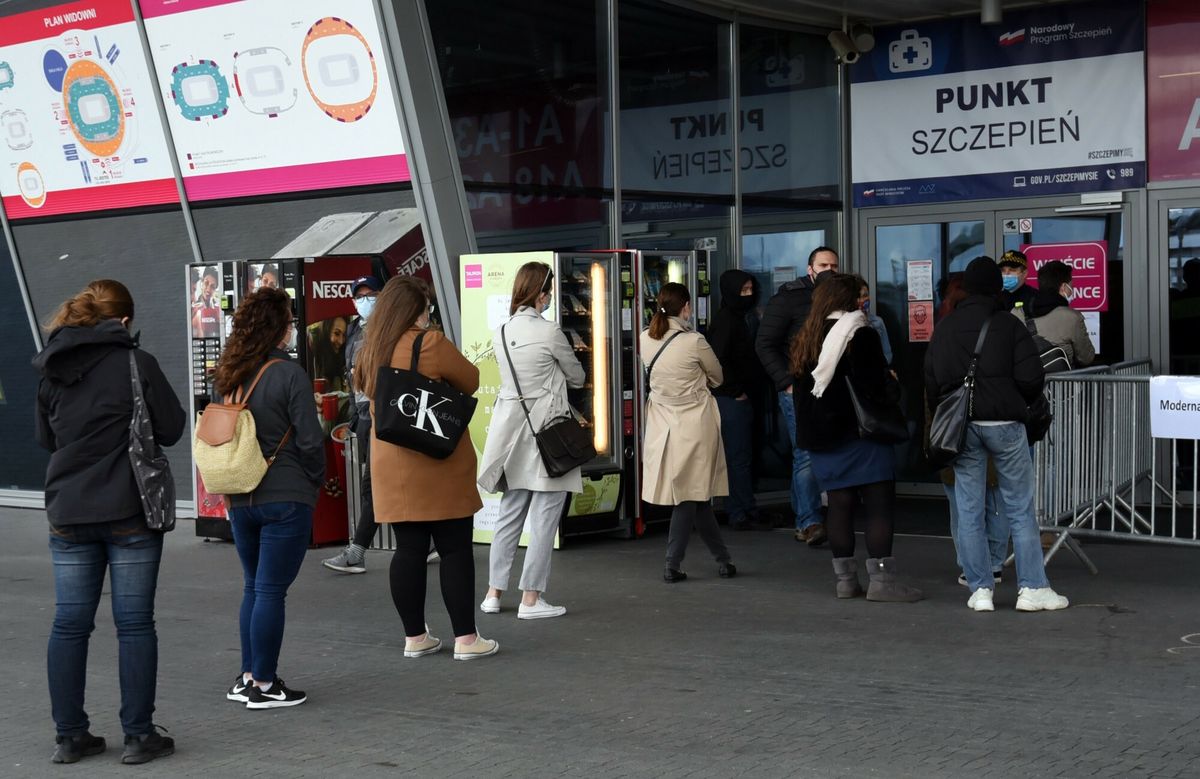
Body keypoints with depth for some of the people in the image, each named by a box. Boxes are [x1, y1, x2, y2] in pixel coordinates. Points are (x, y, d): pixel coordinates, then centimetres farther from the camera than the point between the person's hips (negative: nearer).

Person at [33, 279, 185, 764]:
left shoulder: (52, 370, 6)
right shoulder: (135, 363, -9)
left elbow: (46, 438, 17)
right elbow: (171, 429, -4)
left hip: (67, 514, 4)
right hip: (129, 513, -4)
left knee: (69, 625, 9)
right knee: (134, 624, 2)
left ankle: (70, 736, 14)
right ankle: (138, 736, 6)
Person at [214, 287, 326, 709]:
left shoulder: (232, 376, 7)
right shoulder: (290, 374, -13)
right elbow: (310, 440, -14)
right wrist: (315, 482, 2)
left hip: (241, 499, 6)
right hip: (285, 499, -6)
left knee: (253, 587, 18)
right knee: (271, 591, -1)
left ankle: (247, 677, 22)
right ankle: (263, 685, 4)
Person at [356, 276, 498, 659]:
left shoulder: (370, 352, 7)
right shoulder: (430, 344, -12)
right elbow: (471, 381, -2)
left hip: (390, 466, 6)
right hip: (438, 464, -6)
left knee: (408, 549, 10)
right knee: (455, 548, 2)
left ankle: (414, 637, 15)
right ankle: (465, 638, 4)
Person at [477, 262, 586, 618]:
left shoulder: (501, 333, 6)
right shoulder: (549, 332, -13)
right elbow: (577, 378, 1)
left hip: (511, 428, 7)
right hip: (546, 431, -7)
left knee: (510, 512, 16)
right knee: (544, 516, 0)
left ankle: (493, 592, 19)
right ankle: (531, 599, 2)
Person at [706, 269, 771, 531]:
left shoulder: (736, 318, 17)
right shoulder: (725, 320, -14)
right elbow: (719, 360, -23)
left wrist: (745, 390, 13)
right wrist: (737, 391, -16)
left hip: (738, 398, 10)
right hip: (732, 400, -10)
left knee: (739, 457, 12)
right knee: (740, 457, -6)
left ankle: (740, 513, 17)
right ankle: (744, 513, -2)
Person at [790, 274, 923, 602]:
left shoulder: (807, 339, 11)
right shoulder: (860, 335, -11)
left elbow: (801, 388, 17)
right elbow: (878, 384, -16)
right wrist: (894, 391, 4)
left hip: (821, 437, 7)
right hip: (860, 435, -7)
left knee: (839, 504, 11)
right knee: (880, 505, -2)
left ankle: (845, 579, 13)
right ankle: (881, 579, -5)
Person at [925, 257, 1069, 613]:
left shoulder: (944, 327, 6)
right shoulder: (1009, 325, -6)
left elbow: (931, 380, 7)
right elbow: (1031, 377, -9)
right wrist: (1022, 404, 10)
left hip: (961, 425, 3)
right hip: (1004, 423, -3)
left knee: (969, 510, 6)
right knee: (1020, 508, 4)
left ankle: (980, 590, 7)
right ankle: (1032, 588, 4)